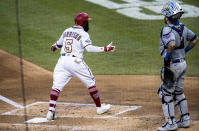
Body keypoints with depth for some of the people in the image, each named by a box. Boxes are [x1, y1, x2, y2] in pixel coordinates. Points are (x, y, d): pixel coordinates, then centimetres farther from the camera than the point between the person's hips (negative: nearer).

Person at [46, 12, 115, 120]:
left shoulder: (67, 31, 17)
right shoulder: (83, 34, -2)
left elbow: (59, 44, 33)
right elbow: (89, 48, -17)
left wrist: (54, 46, 56)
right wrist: (105, 49, -13)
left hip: (62, 61, 5)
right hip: (75, 61, -5)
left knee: (57, 85, 1)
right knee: (91, 82, 11)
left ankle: (51, 111, -14)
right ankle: (99, 107, 18)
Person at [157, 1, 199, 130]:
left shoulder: (167, 29, -20)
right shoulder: (182, 27, 6)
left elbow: (172, 44, -38)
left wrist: (167, 56, -23)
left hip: (173, 65, -9)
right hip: (183, 63, 9)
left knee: (165, 93, 1)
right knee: (178, 92, 20)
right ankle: (185, 119, 24)